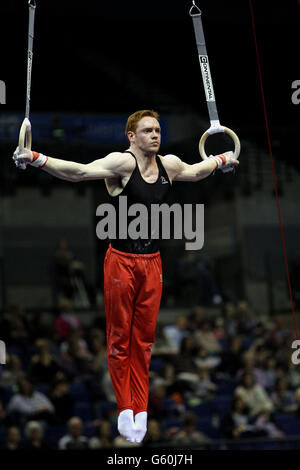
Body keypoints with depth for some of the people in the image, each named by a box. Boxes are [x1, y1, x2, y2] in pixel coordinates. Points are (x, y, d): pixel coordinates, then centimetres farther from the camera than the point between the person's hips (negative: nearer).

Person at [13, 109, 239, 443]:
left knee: (144, 339, 7)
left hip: (152, 263, 5)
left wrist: (221, 160, 45)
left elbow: (195, 171, 29)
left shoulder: (169, 165, 6)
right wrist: (38, 160, -42)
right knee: (120, 338, 3)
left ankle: (141, 409, 12)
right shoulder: (123, 163, -14)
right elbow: (81, 171, -28)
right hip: (121, 262, -5)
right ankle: (124, 409, 10)